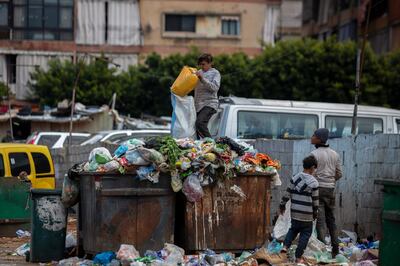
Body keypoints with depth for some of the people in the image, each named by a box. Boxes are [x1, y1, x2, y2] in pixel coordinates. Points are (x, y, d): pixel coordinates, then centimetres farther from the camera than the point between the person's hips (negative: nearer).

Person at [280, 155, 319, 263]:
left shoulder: (294, 178, 0)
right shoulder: (314, 182, -10)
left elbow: (287, 194, 4)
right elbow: (315, 200, -4)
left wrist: (282, 205, 18)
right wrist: (315, 213, 10)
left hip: (294, 213, 4)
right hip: (307, 214, -4)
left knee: (293, 229, 24)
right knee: (305, 234, 8)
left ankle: (286, 246, 4)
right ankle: (298, 257, 9)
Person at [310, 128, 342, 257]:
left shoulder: (314, 154, -11)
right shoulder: (335, 154, 9)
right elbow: (339, 174, 12)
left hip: (318, 188, -6)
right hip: (330, 189, 6)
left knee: (320, 221, -4)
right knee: (331, 219, 14)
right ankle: (335, 249, 16)